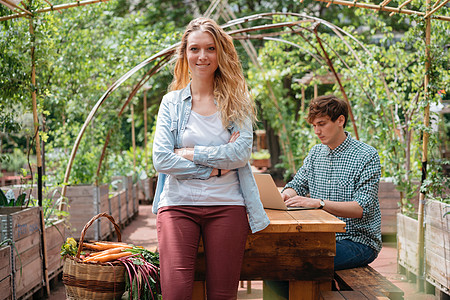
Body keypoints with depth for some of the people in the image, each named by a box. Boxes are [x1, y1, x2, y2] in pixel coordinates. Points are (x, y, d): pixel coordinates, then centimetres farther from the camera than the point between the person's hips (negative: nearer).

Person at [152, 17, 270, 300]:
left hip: (227, 205, 0)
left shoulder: (236, 102, 8)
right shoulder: (172, 102, 9)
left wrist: (191, 153, -8)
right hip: (178, 202, 0)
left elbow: (241, 153, -7)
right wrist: (215, 168, -7)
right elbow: (161, 160, -3)